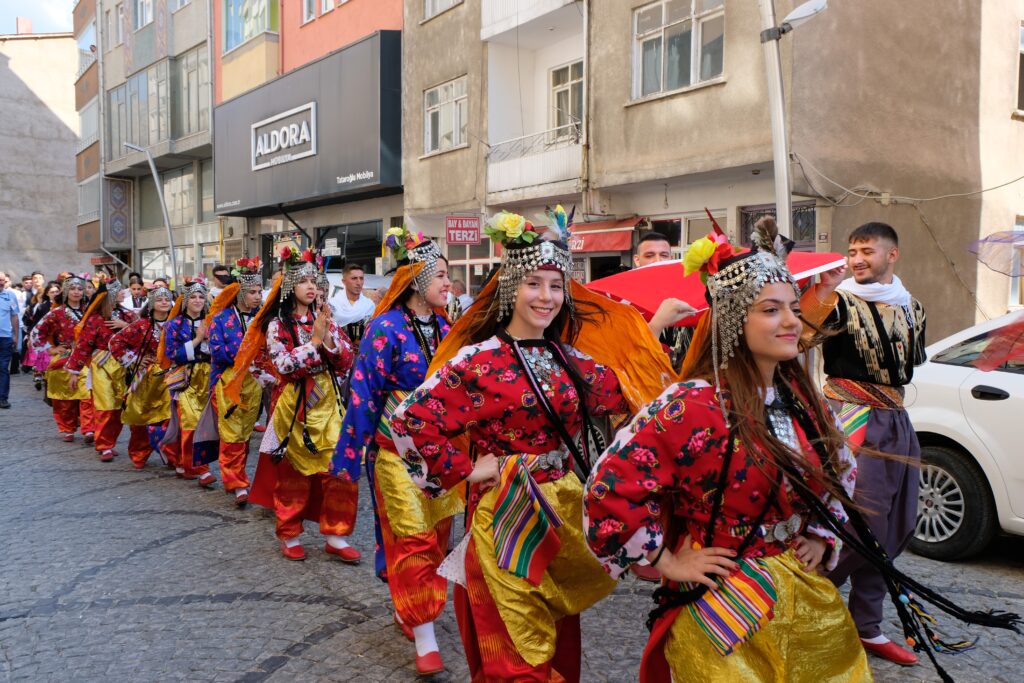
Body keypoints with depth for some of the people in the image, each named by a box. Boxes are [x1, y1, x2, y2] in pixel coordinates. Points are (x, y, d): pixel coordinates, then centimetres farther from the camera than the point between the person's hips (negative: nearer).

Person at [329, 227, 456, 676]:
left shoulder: (444, 329, 5)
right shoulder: (386, 328, -13)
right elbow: (364, 394, -13)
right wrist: (349, 455, -12)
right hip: (398, 449, -6)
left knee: (437, 534, 13)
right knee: (412, 539, -1)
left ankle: (408, 609, 32)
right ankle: (424, 638, 6)